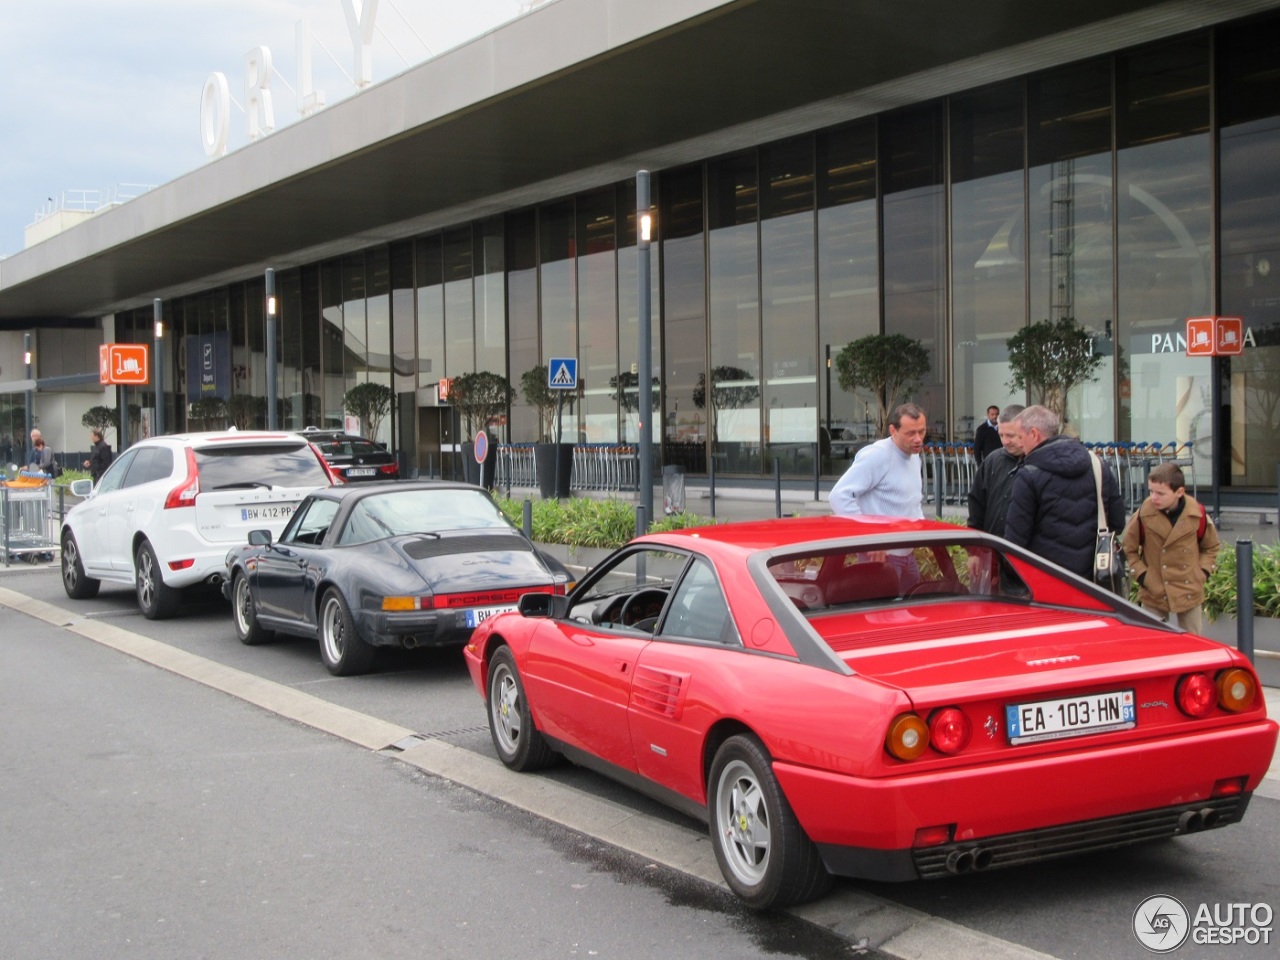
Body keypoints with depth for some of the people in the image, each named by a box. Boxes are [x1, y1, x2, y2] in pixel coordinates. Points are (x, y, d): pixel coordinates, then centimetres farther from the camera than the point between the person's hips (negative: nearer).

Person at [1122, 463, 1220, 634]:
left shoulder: (1197, 514, -9)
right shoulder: (1144, 515, -12)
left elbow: (1211, 547, 9)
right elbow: (1129, 549, 3)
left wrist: (1202, 573, -3)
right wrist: (1142, 576, -6)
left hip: (1189, 592, 1)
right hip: (1154, 594, -1)